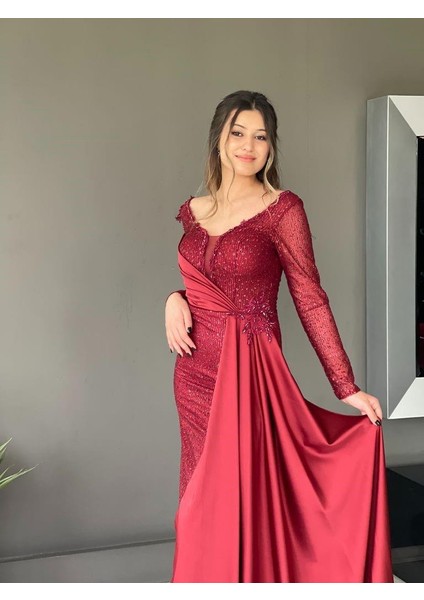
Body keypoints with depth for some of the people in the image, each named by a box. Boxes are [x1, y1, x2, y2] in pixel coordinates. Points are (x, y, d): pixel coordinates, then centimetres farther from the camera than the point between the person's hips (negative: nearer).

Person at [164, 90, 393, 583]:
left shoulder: (282, 209, -8)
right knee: (204, 500, 14)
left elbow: (310, 300, -10)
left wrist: (347, 388, -13)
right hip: (194, 373, 5)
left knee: (243, 496, 0)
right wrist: (175, 299, -3)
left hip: (248, 372, -5)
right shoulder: (194, 210, 7)